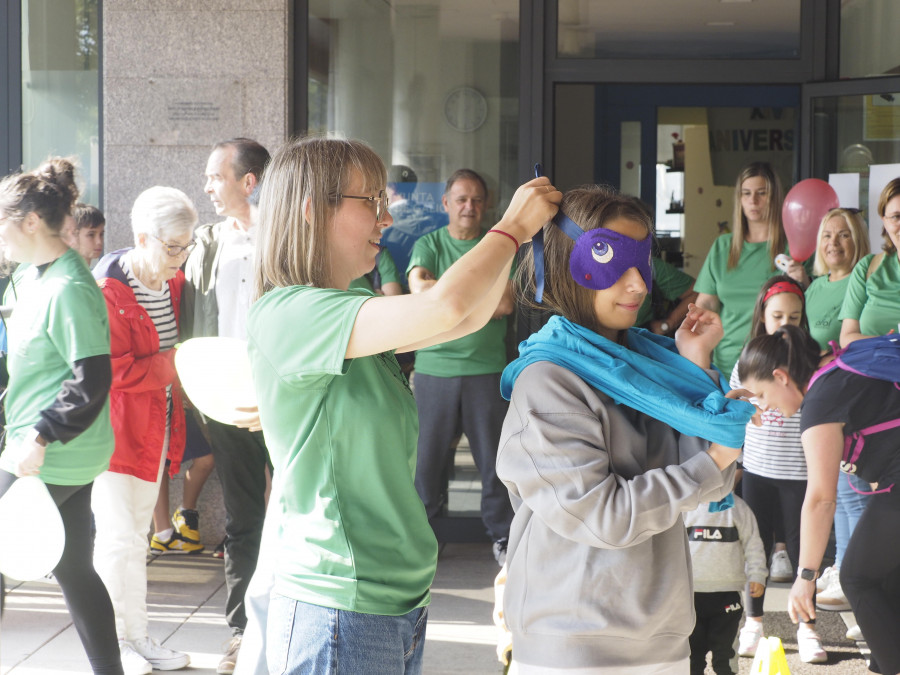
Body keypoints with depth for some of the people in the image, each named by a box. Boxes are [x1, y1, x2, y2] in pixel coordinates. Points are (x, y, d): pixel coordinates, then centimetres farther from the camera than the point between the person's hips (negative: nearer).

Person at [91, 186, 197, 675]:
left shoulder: (175, 283, 5)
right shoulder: (109, 291, -19)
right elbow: (113, 372, -23)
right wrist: (170, 366, -19)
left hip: (155, 428, 8)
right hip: (114, 429, -7)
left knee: (136, 536, 15)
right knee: (119, 538, -4)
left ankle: (137, 636, 23)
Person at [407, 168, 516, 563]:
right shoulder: (429, 245, 7)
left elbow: (507, 303, -6)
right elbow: (419, 287, -12)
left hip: (487, 369, 0)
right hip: (435, 368, 0)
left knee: (495, 456, 3)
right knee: (428, 455, 4)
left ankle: (503, 534, 14)